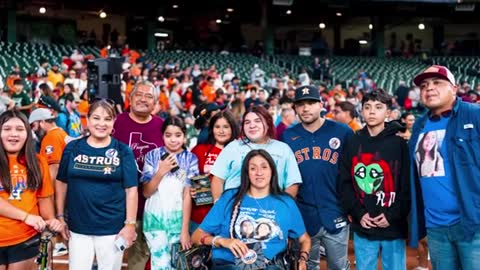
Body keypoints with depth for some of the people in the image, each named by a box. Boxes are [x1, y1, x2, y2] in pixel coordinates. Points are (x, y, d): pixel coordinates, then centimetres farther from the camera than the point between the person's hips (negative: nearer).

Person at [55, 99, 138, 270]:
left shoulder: (123, 151, -3)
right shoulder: (73, 148, 2)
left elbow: (131, 190, -4)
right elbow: (61, 183, 8)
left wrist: (130, 224, -8)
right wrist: (60, 216, 5)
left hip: (112, 228, -1)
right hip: (78, 227, 2)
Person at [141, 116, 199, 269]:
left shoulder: (190, 159, -1)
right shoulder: (153, 156, 0)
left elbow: (187, 195, -3)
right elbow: (146, 192, -1)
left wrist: (185, 230, -5)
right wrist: (161, 172, -16)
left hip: (178, 219, 1)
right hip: (154, 218, 0)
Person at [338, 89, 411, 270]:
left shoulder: (399, 143, -2)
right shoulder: (352, 143, 5)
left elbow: (409, 185, -5)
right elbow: (344, 183, 4)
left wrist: (393, 215, -13)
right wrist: (358, 213, -6)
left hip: (394, 227, -2)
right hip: (362, 228, 2)